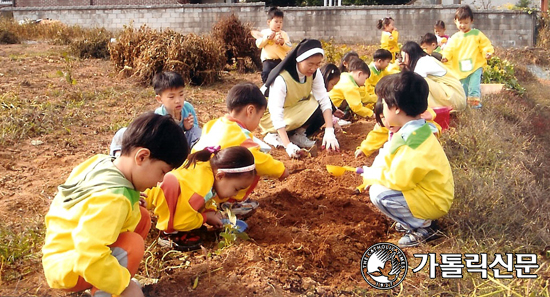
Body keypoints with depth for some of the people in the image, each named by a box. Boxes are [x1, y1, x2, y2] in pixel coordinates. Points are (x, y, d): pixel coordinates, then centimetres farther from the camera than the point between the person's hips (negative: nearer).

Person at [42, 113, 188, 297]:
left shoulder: (103, 162, -9)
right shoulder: (111, 199, -34)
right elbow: (90, 258, -40)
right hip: (67, 268, -10)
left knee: (142, 217, 3)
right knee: (133, 244, -30)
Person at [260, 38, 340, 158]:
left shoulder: (314, 73, -14)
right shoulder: (281, 79, -32)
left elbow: (324, 100, -21)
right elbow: (276, 115, -36)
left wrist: (329, 132, -33)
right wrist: (288, 146, -45)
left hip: (296, 110, 6)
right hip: (271, 118, -6)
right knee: (316, 109, -28)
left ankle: (297, 134, -6)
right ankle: (275, 135, -15)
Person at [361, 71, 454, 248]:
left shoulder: (413, 143, -29)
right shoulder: (418, 131, 2)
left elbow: (398, 180, -27)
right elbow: (396, 166, 12)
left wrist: (371, 174, -12)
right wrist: (373, 172, 3)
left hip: (433, 203, -10)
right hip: (430, 191, 10)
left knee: (378, 193, -22)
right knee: (378, 184, 9)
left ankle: (421, 227, -6)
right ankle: (415, 219, 12)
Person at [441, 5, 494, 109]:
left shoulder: (477, 34, 2)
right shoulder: (455, 38, 7)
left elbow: (485, 45, 4)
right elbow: (449, 49, 3)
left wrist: (487, 53, -15)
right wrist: (445, 57, -16)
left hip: (475, 66, -3)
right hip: (460, 69, 3)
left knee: (474, 84, -15)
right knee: (462, 87, 11)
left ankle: (475, 101, -8)